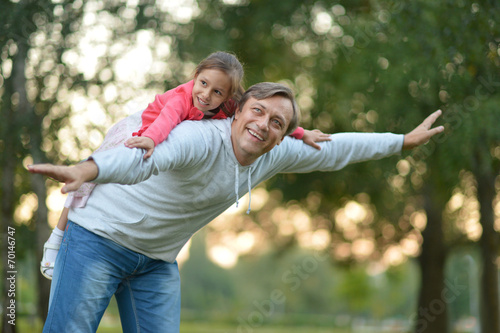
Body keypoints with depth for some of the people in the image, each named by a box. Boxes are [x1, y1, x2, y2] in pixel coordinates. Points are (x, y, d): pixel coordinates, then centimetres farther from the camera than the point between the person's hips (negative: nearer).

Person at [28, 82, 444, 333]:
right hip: (102, 236, -7)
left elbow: (335, 149, 11)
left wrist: (404, 141, 19)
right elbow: (144, 158, -49)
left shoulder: (276, 154, -4)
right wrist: (87, 171, -68)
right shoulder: (202, 139, -30)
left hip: (158, 261, 7)